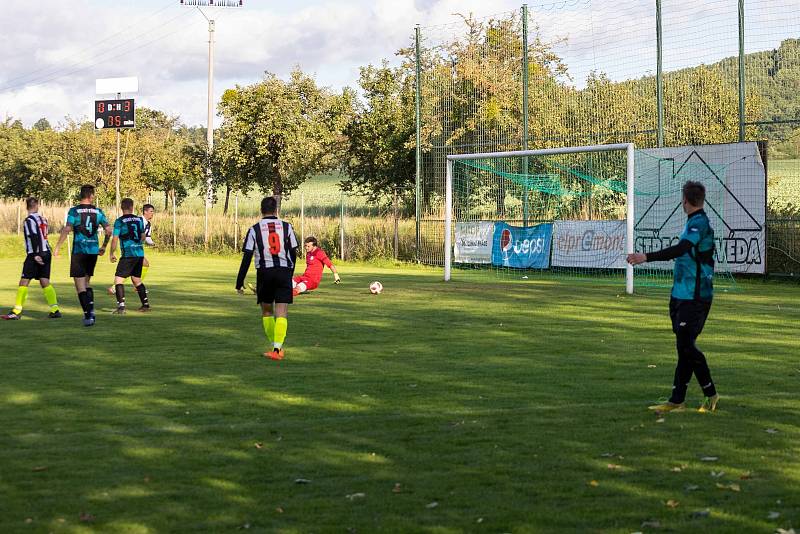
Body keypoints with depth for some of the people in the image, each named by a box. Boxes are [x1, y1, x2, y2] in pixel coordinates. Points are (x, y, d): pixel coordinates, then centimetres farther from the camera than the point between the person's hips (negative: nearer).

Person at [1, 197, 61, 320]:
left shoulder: (29, 220, -9)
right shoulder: (42, 219, 13)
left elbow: (34, 238, -18)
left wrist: (36, 255, -20)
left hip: (35, 255, -7)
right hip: (46, 253, 7)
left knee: (24, 282, -4)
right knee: (45, 282, 9)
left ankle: (16, 311, -5)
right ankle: (55, 310, 4)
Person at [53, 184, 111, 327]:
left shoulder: (74, 211, -6)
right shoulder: (98, 212, 4)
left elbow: (67, 230, -15)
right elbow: (109, 231, 3)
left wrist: (57, 248, -9)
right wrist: (103, 247, 18)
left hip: (79, 251, -4)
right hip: (93, 251, 4)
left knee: (80, 285, 0)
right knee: (87, 282, 20)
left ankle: (88, 315, -9)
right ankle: (91, 310, 5)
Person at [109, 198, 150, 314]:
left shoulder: (119, 221, -8)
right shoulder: (139, 219, 8)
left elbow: (115, 239, -9)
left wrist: (112, 253, 3)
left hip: (128, 254, -6)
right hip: (140, 254, 6)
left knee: (118, 279, -4)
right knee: (136, 279, 19)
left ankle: (121, 306, -17)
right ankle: (146, 305, 23)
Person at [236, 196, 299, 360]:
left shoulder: (254, 229, 1)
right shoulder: (287, 227, 4)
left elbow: (247, 258, -3)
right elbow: (293, 253, 8)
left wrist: (239, 282, 1)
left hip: (264, 272, 0)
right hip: (284, 272, 0)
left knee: (267, 311, 17)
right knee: (281, 313, -4)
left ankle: (276, 346, 20)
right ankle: (277, 349, -17)